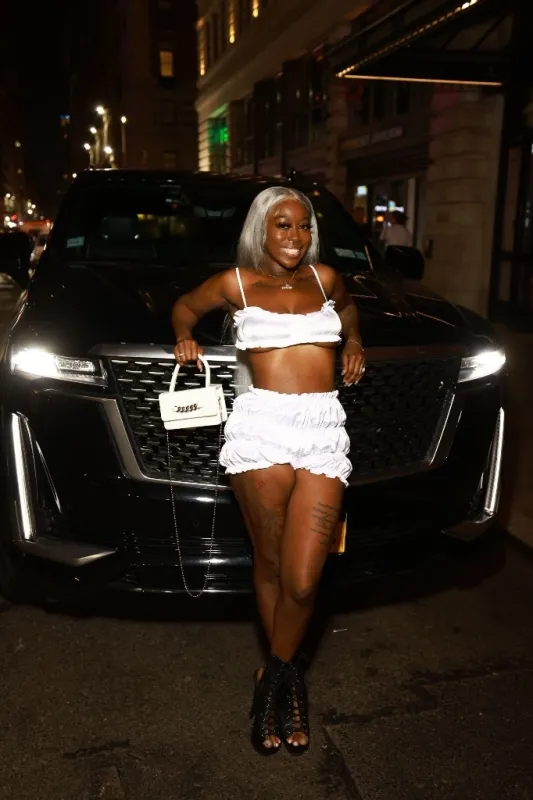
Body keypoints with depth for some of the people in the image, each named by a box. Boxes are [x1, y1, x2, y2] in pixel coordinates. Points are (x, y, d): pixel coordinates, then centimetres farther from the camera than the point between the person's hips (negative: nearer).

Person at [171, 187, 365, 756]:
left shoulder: (324, 278, 17)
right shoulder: (237, 282, 11)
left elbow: (347, 306, 38)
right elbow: (186, 304, 27)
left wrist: (354, 341, 23)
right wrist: (184, 335, 11)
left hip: (324, 434, 2)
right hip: (261, 429, -1)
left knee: (302, 583, -3)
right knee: (270, 568, 6)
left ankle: (273, 682, 23)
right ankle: (289, 679, 30)